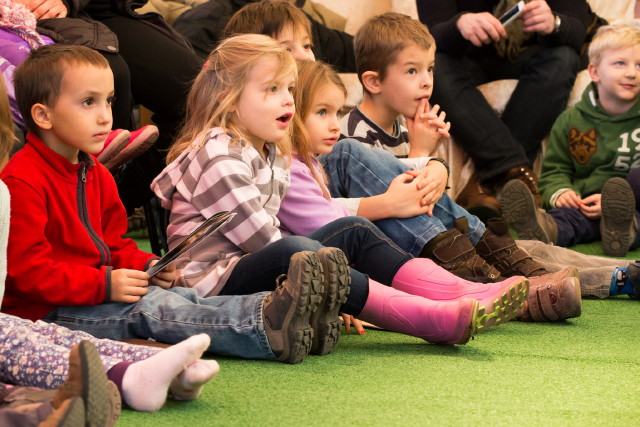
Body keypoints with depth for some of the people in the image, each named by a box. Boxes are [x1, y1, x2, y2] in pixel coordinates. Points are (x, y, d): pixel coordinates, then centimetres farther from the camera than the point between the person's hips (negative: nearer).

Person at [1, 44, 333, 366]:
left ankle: (269, 314, -37)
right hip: (44, 313, -9)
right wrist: (105, 285, -25)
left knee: (180, 296, -15)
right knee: (149, 307, -27)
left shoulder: (95, 174, 17)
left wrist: (147, 266, 0)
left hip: (94, 295, 9)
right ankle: (267, 333, -43)